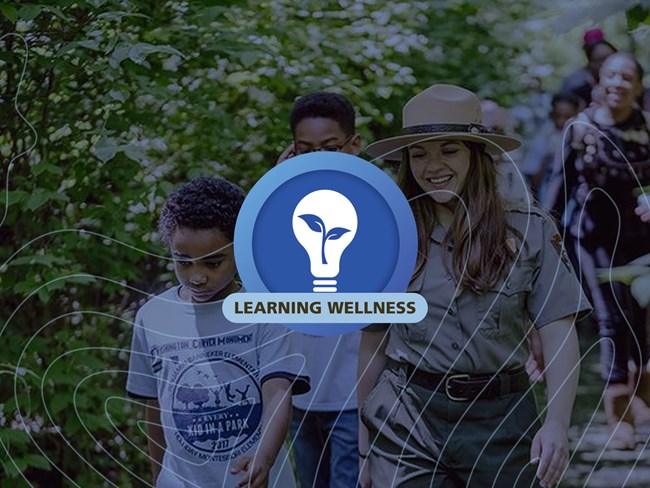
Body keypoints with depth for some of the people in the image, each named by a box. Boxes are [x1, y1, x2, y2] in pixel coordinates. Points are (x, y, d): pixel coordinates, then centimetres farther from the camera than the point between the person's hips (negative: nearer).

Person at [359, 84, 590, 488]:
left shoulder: (531, 233, -2)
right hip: (405, 423, 1)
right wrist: (365, 442, 11)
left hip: (500, 423, 0)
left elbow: (560, 336, -7)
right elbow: (373, 344, 9)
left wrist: (557, 423, -20)